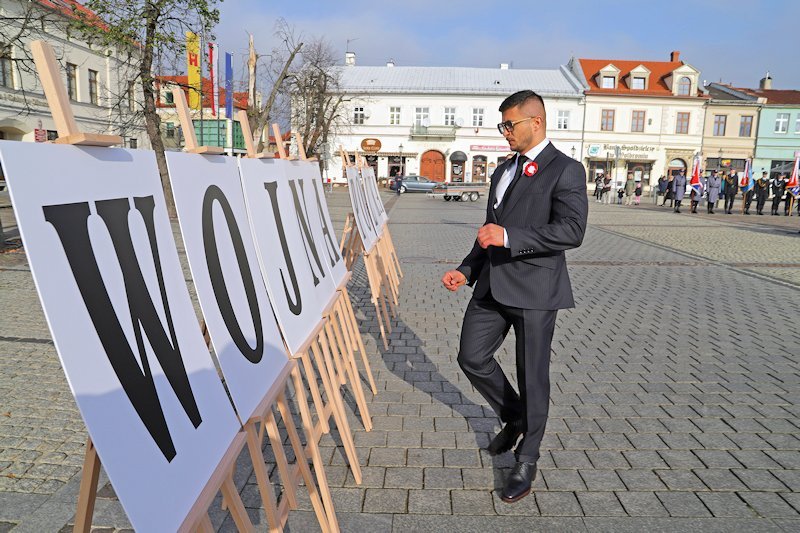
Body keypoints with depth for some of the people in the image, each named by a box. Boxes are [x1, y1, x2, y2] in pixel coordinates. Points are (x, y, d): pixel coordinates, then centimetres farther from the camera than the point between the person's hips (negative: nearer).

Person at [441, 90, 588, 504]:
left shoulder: (566, 170, -7)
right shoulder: (504, 170, 17)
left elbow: (571, 230, -19)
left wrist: (509, 236, -26)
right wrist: (467, 270, 13)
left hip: (535, 288, -7)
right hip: (493, 283, 7)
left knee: (532, 375, 4)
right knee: (472, 358, 8)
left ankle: (527, 461, 24)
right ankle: (514, 418, 35)